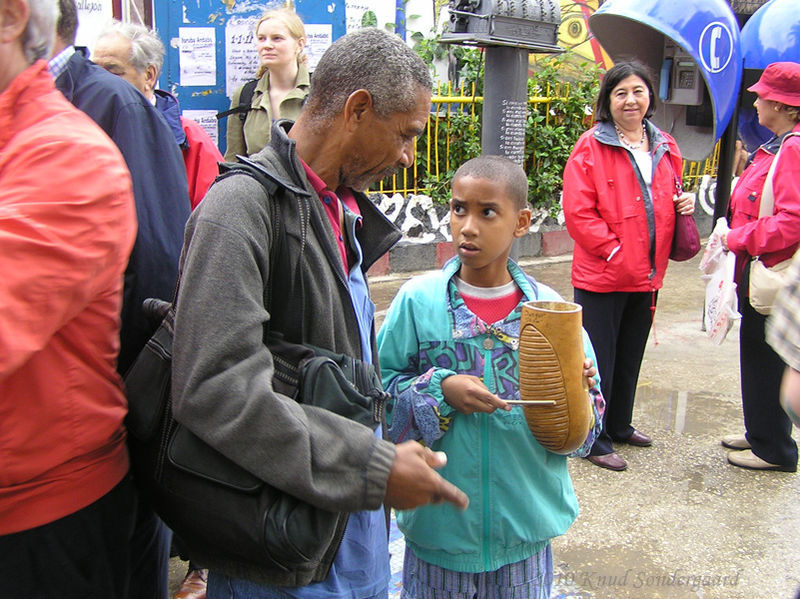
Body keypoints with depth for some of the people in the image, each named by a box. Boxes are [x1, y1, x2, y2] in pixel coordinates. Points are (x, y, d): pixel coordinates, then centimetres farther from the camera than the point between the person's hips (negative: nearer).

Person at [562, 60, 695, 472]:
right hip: (602, 275, -6)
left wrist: (683, 206, 1)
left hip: (647, 276, 7)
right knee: (598, 361, 3)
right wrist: (614, 252, -18)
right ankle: (594, 441, 16)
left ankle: (619, 425, 37)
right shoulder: (591, 147, -9)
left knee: (631, 357, 19)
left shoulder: (665, 148, 11)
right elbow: (578, 211, -15)